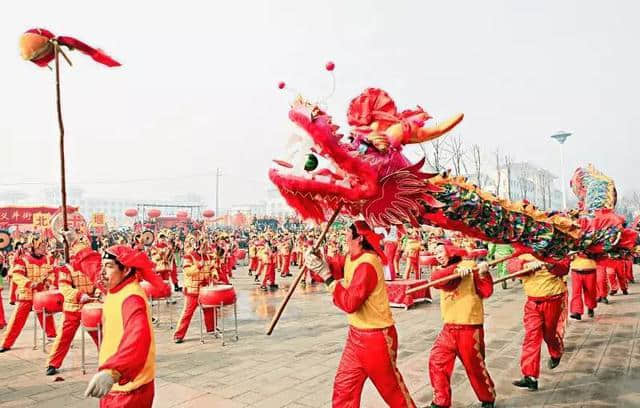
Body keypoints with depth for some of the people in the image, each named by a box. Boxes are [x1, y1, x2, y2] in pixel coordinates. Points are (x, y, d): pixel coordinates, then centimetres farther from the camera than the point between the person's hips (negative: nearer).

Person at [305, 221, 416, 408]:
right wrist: (320, 263, -14)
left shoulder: (366, 265, -25)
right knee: (343, 387, 12)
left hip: (376, 337, -9)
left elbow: (350, 303, -29)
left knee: (391, 388, 11)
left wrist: (327, 277, -26)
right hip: (357, 335, 9)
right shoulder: (352, 258, 5)